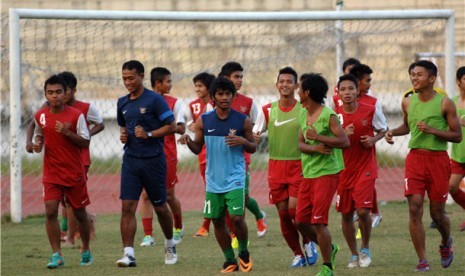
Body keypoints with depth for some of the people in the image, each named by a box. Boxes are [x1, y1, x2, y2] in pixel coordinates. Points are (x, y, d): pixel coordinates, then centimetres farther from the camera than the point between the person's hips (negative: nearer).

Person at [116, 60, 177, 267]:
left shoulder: (154, 100, -8)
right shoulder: (122, 103, 10)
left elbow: (171, 126, -9)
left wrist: (149, 134, -19)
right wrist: (123, 134, 4)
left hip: (153, 159, -4)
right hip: (131, 160, 4)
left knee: (160, 206, 9)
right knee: (127, 207, -9)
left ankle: (170, 245, 33)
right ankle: (128, 254, -11)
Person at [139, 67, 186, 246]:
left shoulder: (174, 103, 2)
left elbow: (181, 129, -4)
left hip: (167, 155, -1)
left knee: (168, 195, 6)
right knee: (145, 194, -7)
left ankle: (178, 228, 29)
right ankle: (148, 235, -5)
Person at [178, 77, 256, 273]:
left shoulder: (243, 121, -4)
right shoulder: (204, 121, 2)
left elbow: (253, 148, 5)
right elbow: (198, 148, 9)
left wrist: (243, 142, -16)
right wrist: (188, 141, -13)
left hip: (235, 178, -3)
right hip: (213, 180, 3)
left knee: (236, 217, -14)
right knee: (217, 221, 6)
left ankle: (244, 253, 12)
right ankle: (230, 261, 21)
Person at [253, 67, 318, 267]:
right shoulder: (268, 110, 4)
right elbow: (254, 134, 5)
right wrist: (252, 138, -18)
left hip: (298, 165, -3)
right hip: (276, 165, 3)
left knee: (294, 208, -15)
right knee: (283, 212, 2)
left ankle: (308, 242, 11)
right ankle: (298, 254, 15)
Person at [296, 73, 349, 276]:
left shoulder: (328, 116, -12)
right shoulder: (303, 115, 11)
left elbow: (345, 141, -18)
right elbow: (300, 143, 9)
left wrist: (318, 138, -21)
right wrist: (313, 148, -13)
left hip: (326, 173, -8)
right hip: (308, 174, 8)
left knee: (318, 221, -10)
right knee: (301, 220, 7)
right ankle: (329, 248, 30)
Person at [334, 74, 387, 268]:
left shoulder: (370, 111, -6)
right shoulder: (335, 115, -3)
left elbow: (383, 130, 10)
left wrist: (373, 139, -11)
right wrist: (343, 135, -19)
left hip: (366, 167, -2)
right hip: (343, 169, 2)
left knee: (363, 210, -14)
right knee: (346, 214, 6)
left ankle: (365, 249, 9)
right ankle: (354, 254, 23)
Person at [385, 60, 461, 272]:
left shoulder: (445, 104, -7)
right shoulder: (408, 102, 5)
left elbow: (457, 136, -6)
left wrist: (432, 130, -19)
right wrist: (393, 132, 4)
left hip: (438, 158, -3)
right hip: (415, 157, 3)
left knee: (437, 213, 5)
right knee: (414, 209, -9)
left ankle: (446, 243, 39)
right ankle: (422, 261, -4)